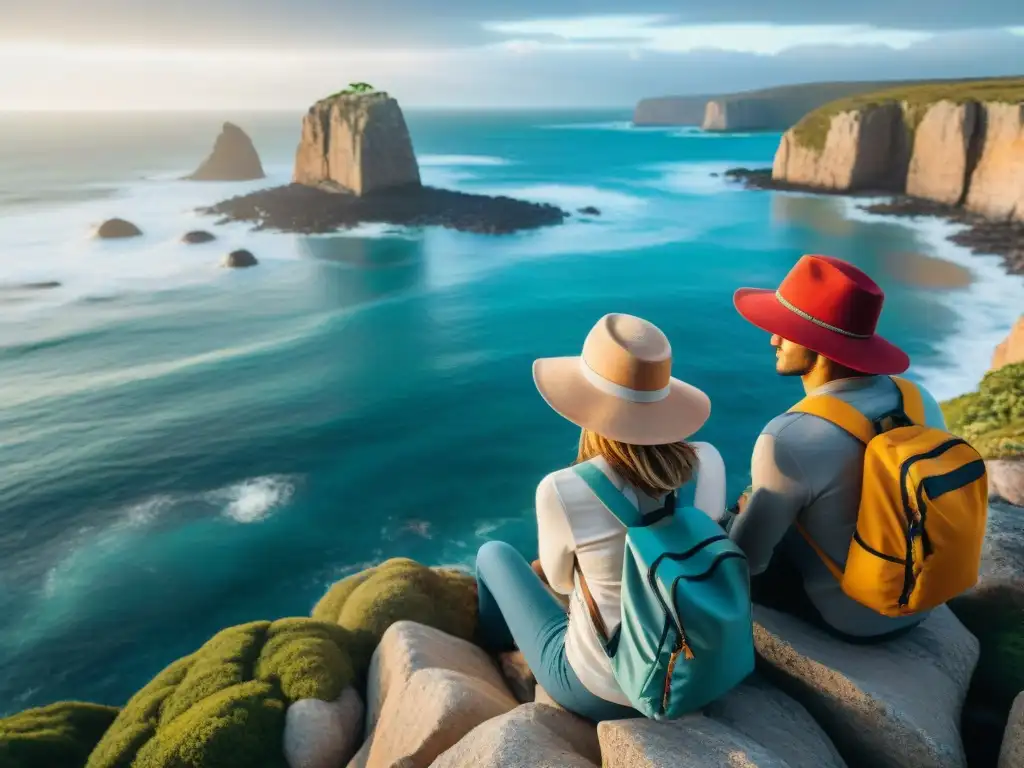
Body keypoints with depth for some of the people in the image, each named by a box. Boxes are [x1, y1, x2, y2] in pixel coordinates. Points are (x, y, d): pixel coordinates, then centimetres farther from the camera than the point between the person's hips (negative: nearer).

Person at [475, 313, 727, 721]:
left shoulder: (561, 491, -30)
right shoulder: (708, 462, -17)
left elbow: (562, 577, -7)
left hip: (601, 692, -4)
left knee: (494, 554, 19)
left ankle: (496, 655, 51)